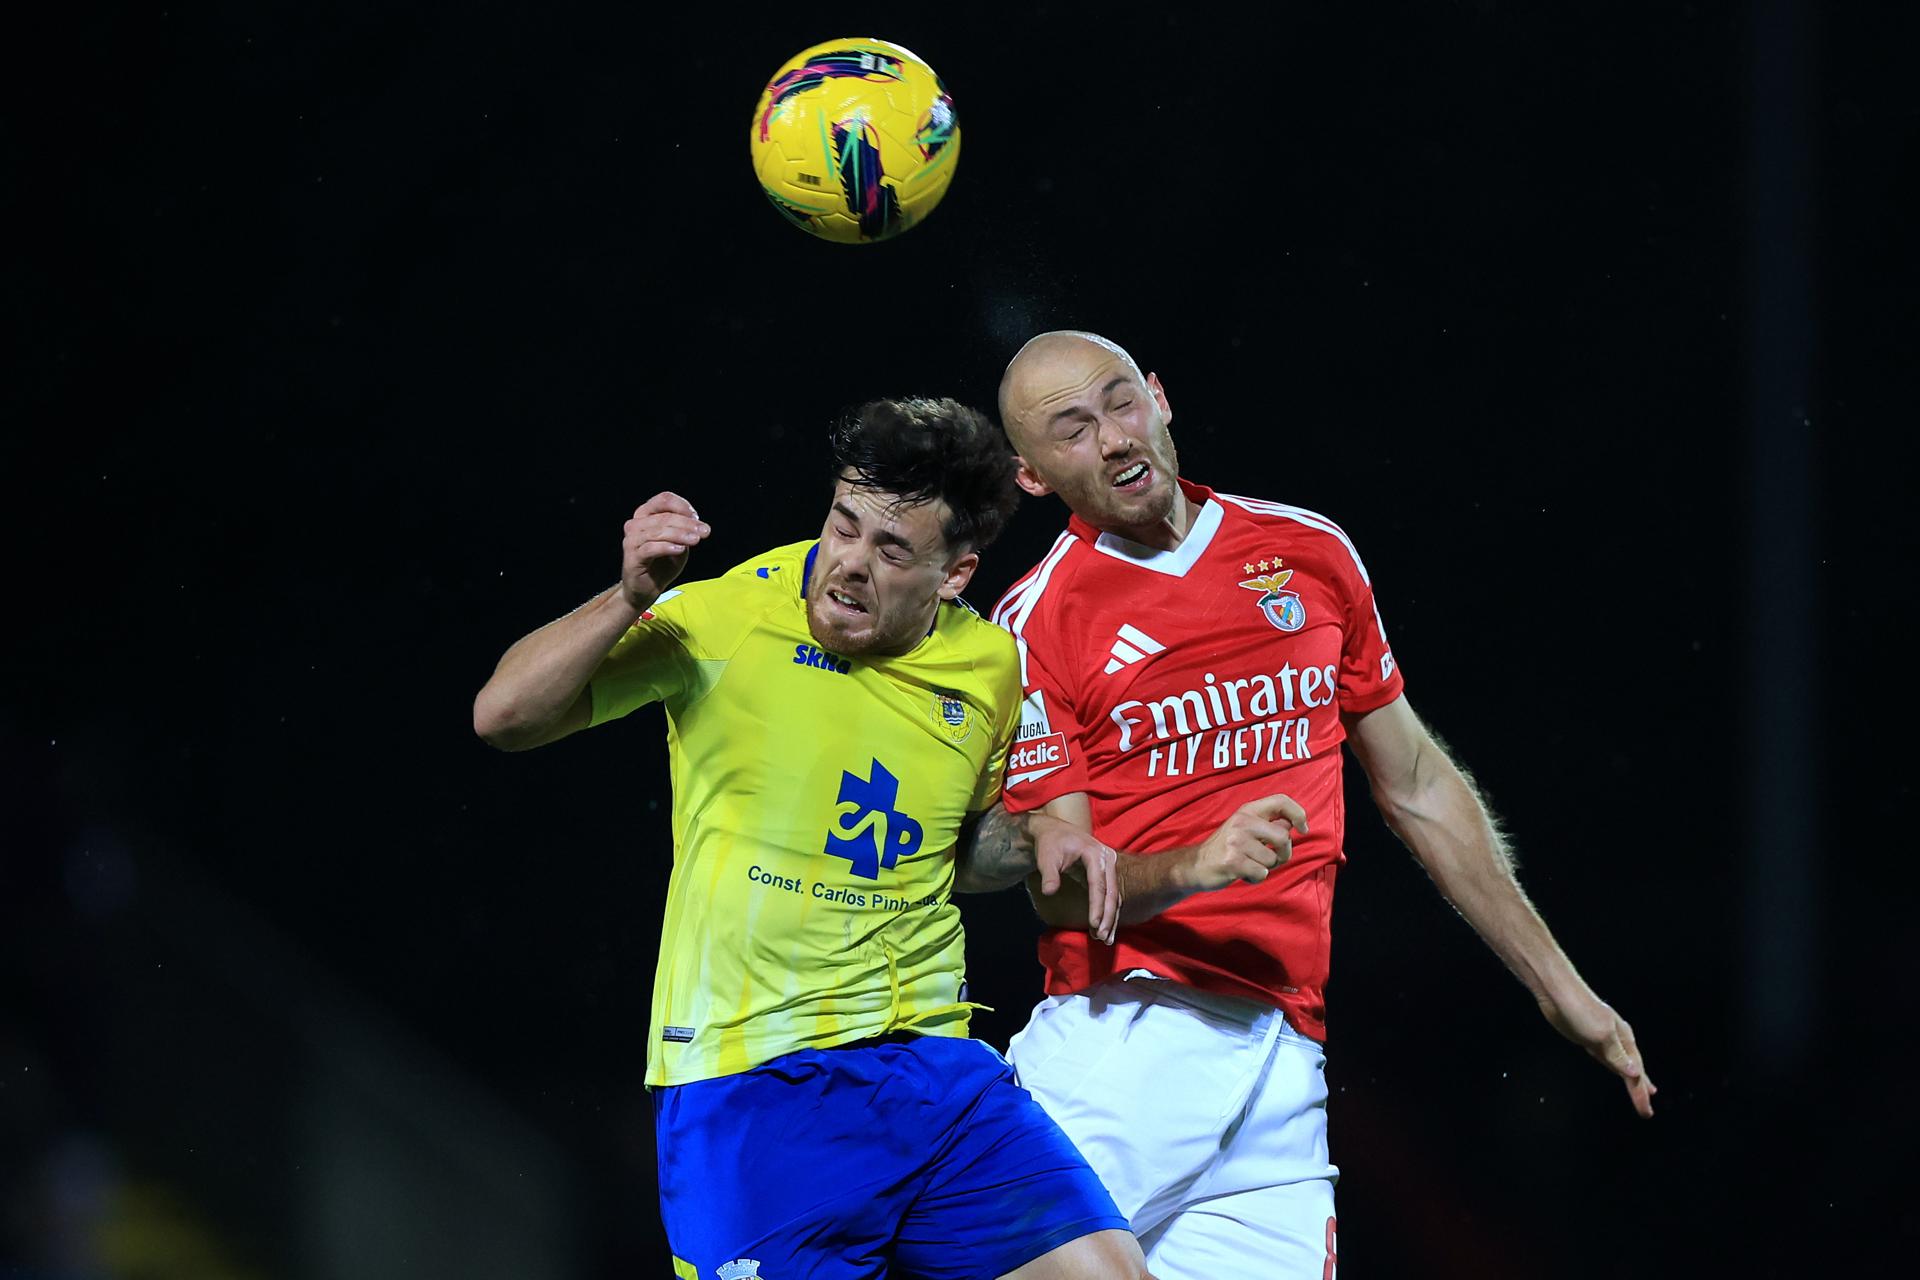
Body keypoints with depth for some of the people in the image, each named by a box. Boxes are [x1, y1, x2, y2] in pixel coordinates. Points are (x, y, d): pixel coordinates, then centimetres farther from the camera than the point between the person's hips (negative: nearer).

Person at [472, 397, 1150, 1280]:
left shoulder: (988, 666, 8)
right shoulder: (725, 620, -7)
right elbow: (504, 716, -9)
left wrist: (1040, 843, 6)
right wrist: (630, 601, -22)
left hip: (935, 1070, 4)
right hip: (747, 1080, -4)